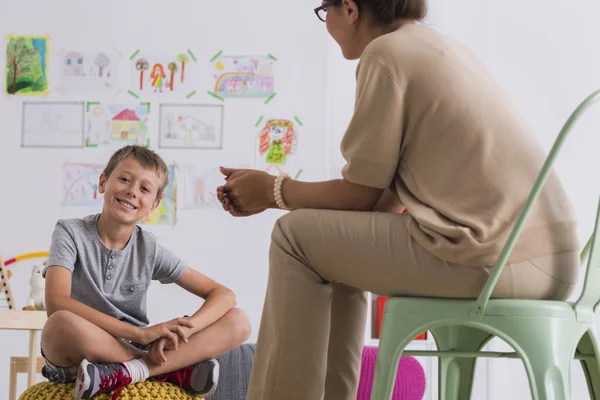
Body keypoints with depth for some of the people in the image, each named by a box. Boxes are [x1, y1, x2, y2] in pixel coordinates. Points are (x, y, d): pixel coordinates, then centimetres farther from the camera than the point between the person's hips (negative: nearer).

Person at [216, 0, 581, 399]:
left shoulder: (387, 52, -5)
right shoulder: (441, 47, 21)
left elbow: (360, 195, -5)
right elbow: (385, 198, 19)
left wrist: (274, 191, 12)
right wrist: (273, 187, 20)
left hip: (496, 260, -9)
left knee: (296, 235, 4)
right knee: (336, 243, 24)